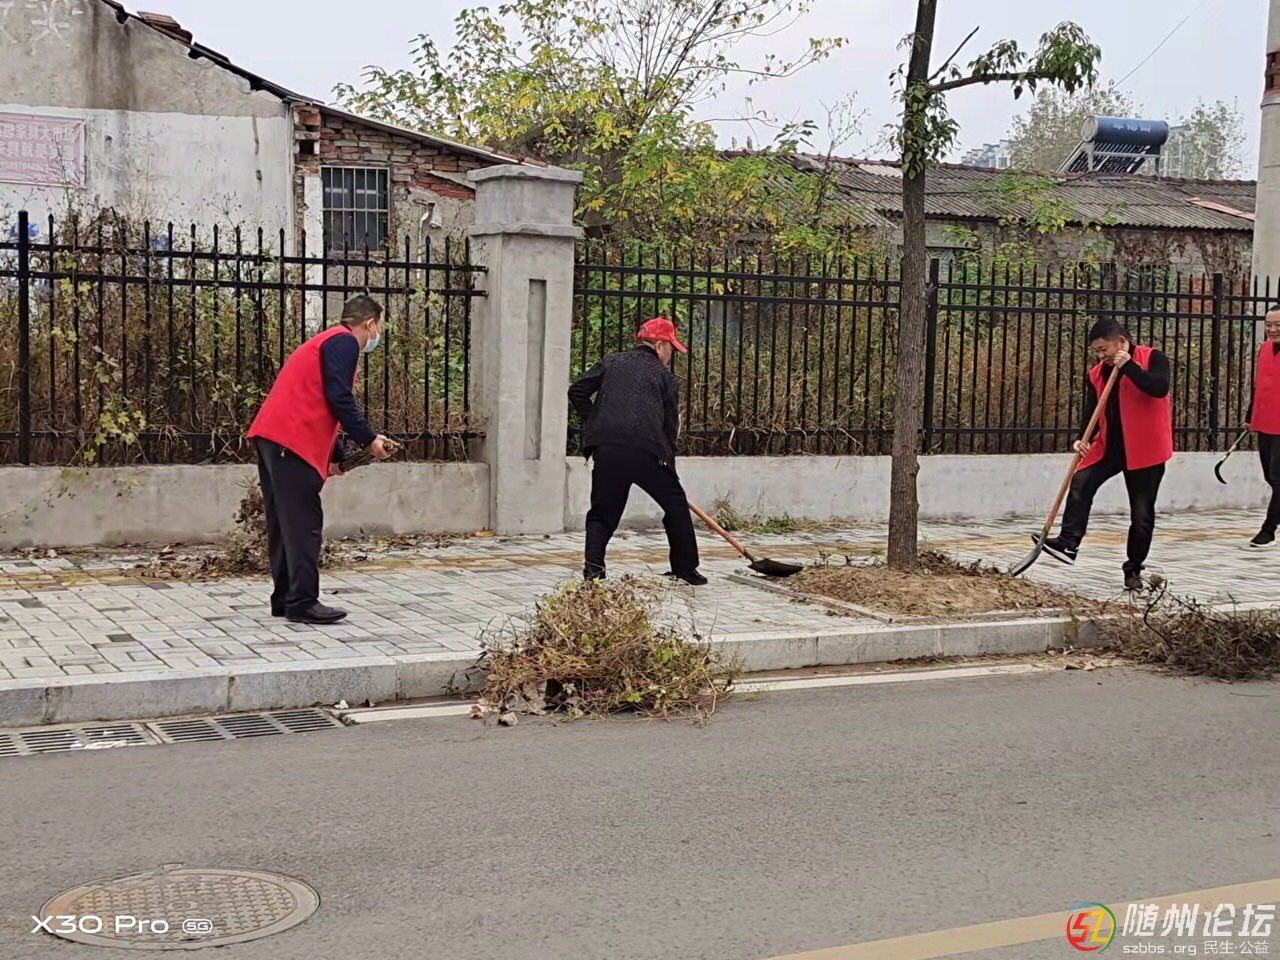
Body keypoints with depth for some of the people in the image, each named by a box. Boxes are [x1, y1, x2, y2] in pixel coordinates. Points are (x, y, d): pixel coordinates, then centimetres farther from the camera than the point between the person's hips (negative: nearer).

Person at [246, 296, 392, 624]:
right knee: (304, 524, -10)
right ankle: (302, 603, -10)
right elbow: (338, 397, -15)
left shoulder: (328, 341, 28)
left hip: (273, 437, 10)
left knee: (284, 522, 12)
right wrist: (368, 439, -8)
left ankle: (285, 598, 16)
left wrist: (336, 455, 30)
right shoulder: (344, 341, -3)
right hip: (292, 440, -10)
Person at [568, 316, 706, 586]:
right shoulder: (664, 374, 13)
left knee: (602, 512, 14)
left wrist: (593, 423, 23)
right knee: (676, 505, 15)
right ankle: (686, 569, 19)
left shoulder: (611, 362, 19)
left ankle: (593, 565, -4)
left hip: (606, 449, 2)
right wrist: (668, 461, 21)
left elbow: (577, 392, 12)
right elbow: (670, 422, 13)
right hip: (647, 451, -2)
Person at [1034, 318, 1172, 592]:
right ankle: (1068, 543, -14)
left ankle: (1133, 570, 15)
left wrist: (1128, 366, -28)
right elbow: (1092, 411, 3)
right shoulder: (1096, 374, 5)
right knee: (1081, 481, -16)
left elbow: (1160, 388, -27)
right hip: (1110, 446, 5)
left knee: (1142, 513, 2)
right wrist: (1084, 440, -14)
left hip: (1145, 449, -5)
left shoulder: (1152, 358, -10)